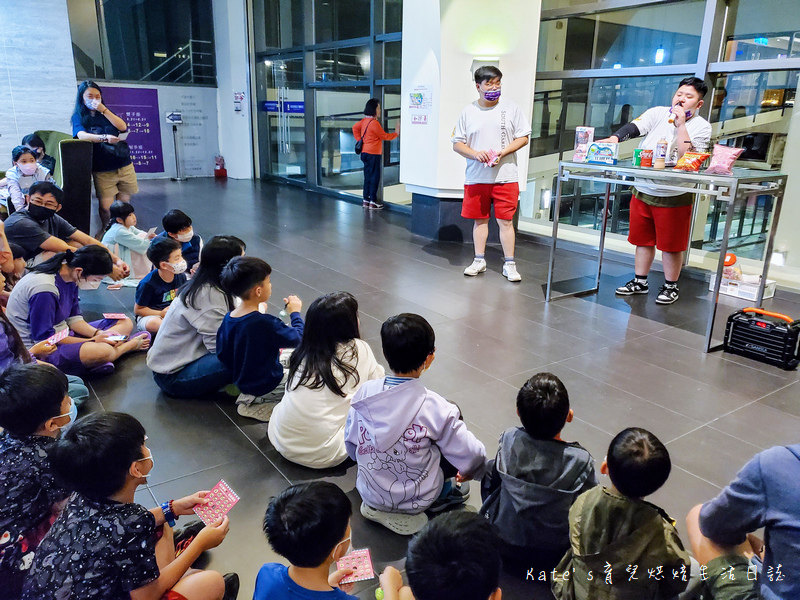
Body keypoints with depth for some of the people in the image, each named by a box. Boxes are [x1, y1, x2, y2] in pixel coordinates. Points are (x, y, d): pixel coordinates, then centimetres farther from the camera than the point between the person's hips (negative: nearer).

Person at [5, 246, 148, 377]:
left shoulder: (70, 278, 0)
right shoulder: (44, 289, -27)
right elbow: (44, 337, -22)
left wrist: (98, 333, -11)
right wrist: (92, 341, -21)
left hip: (62, 335, 10)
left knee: (125, 323, 8)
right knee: (103, 351, -35)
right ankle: (130, 345, -4)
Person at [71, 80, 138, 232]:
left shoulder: (105, 114, 13)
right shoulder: (79, 117, 3)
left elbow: (123, 127, -4)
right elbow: (81, 135, -17)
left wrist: (104, 110, -10)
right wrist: (105, 138, -34)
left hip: (124, 165, 3)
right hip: (102, 170, -3)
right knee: (106, 207, -8)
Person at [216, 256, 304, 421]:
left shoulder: (228, 319, -7)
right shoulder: (266, 323, -30)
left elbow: (221, 354, 3)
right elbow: (298, 338, -20)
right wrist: (295, 313, -4)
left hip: (243, 383, 9)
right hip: (268, 387, -8)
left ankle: (250, 398, 15)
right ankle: (260, 403, -4)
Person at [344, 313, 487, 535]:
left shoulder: (364, 393, -13)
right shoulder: (434, 407, -23)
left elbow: (350, 445, 1)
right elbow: (471, 457, -15)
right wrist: (469, 472, 9)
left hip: (369, 493, 4)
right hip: (417, 500, -4)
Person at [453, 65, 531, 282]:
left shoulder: (510, 107, 3)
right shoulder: (468, 111, 6)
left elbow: (523, 137, 3)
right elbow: (457, 143, 7)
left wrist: (502, 153, -13)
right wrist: (475, 154, -12)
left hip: (505, 176, -1)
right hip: (476, 177, 2)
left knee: (505, 221, -1)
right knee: (479, 219, 9)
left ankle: (509, 264, 7)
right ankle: (479, 260, 21)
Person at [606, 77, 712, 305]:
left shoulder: (701, 127, -4)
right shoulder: (658, 113, 4)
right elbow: (634, 127, -12)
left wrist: (681, 124, -20)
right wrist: (614, 139, -31)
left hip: (674, 196, -3)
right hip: (643, 190, 4)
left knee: (671, 245, 3)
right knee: (643, 240, 13)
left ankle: (670, 286, 20)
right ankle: (640, 282, 26)